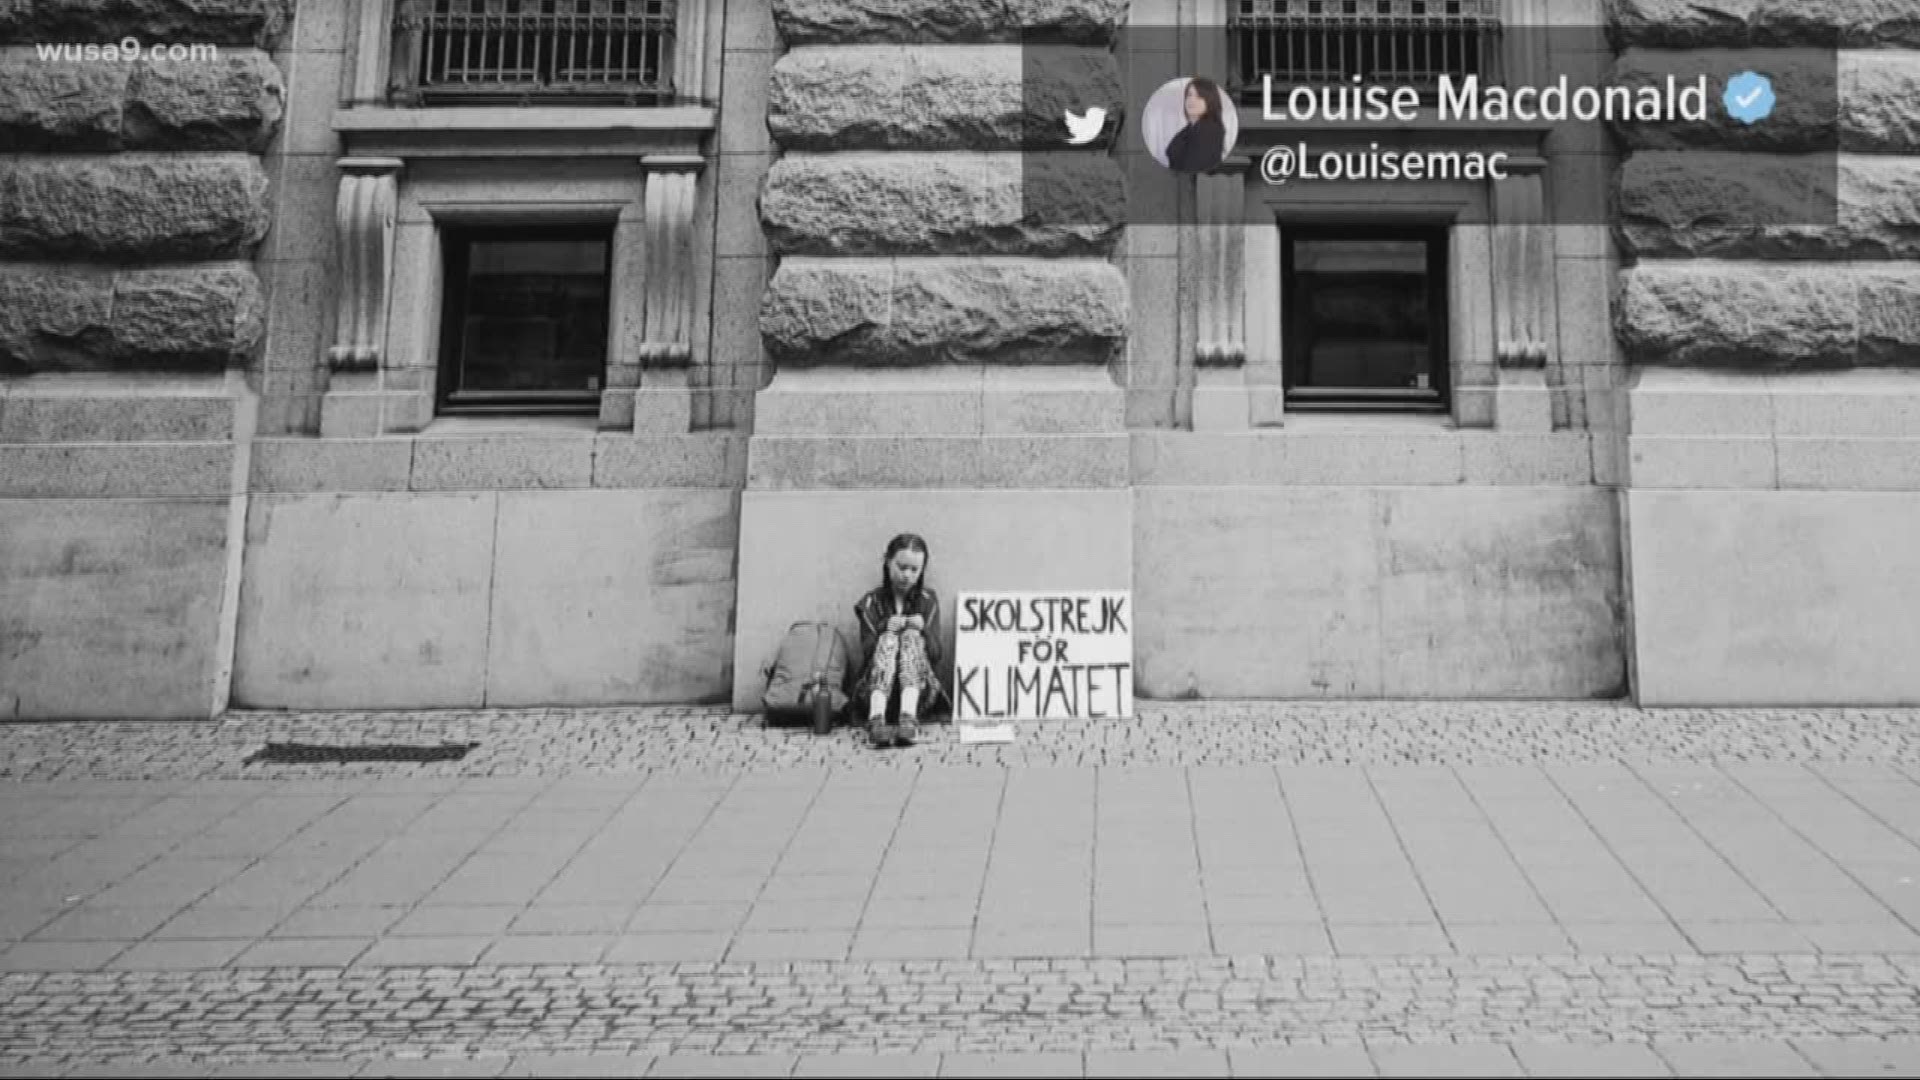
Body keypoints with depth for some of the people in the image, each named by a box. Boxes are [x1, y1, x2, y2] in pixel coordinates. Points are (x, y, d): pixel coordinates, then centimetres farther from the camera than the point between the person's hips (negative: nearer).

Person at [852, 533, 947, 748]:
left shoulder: (928, 601, 11)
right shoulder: (871, 603, 8)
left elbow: (935, 654, 4)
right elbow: (866, 652, 0)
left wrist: (923, 630, -15)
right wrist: (885, 628, -17)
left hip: (920, 686, 1)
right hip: (876, 687, 0)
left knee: (911, 636, -24)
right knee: (888, 639, -26)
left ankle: (909, 719, -47)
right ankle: (876, 720, -51)